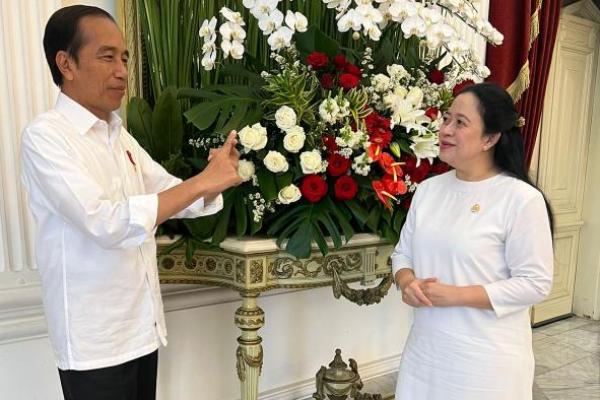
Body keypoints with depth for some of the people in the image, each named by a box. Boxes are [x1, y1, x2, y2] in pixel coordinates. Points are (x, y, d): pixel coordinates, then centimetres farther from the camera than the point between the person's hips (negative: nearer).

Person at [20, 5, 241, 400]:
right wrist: (202, 180, -27)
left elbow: (175, 196, 7)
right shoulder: (45, 136, -16)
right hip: (95, 340, -7)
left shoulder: (119, 135, 9)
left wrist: (214, 182, -14)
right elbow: (106, 224, -28)